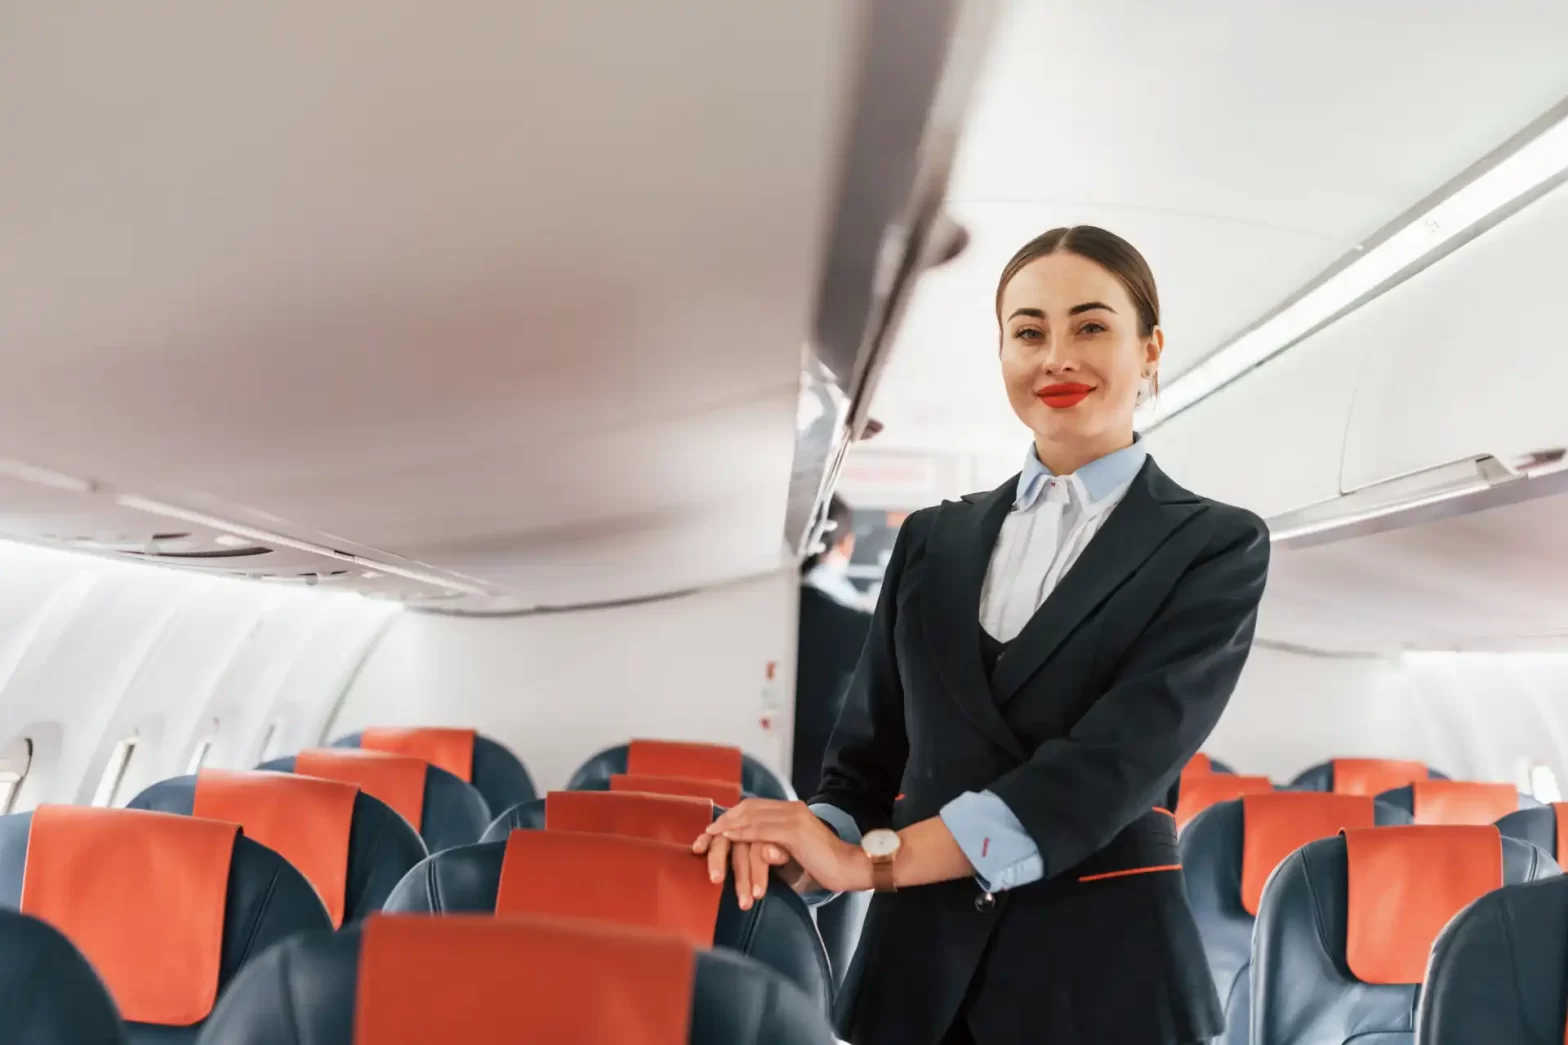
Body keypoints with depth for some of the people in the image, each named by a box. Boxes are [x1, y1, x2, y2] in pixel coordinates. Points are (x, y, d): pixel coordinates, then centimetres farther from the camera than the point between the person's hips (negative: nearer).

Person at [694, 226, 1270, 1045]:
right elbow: (870, 752, 8)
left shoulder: (1216, 545, -3)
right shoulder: (932, 539, 9)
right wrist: (815, 842, -15)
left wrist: (877, 858, -24)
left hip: (1102, 966, -3)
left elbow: (1122, 758, -17)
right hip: (918, 960, 3)